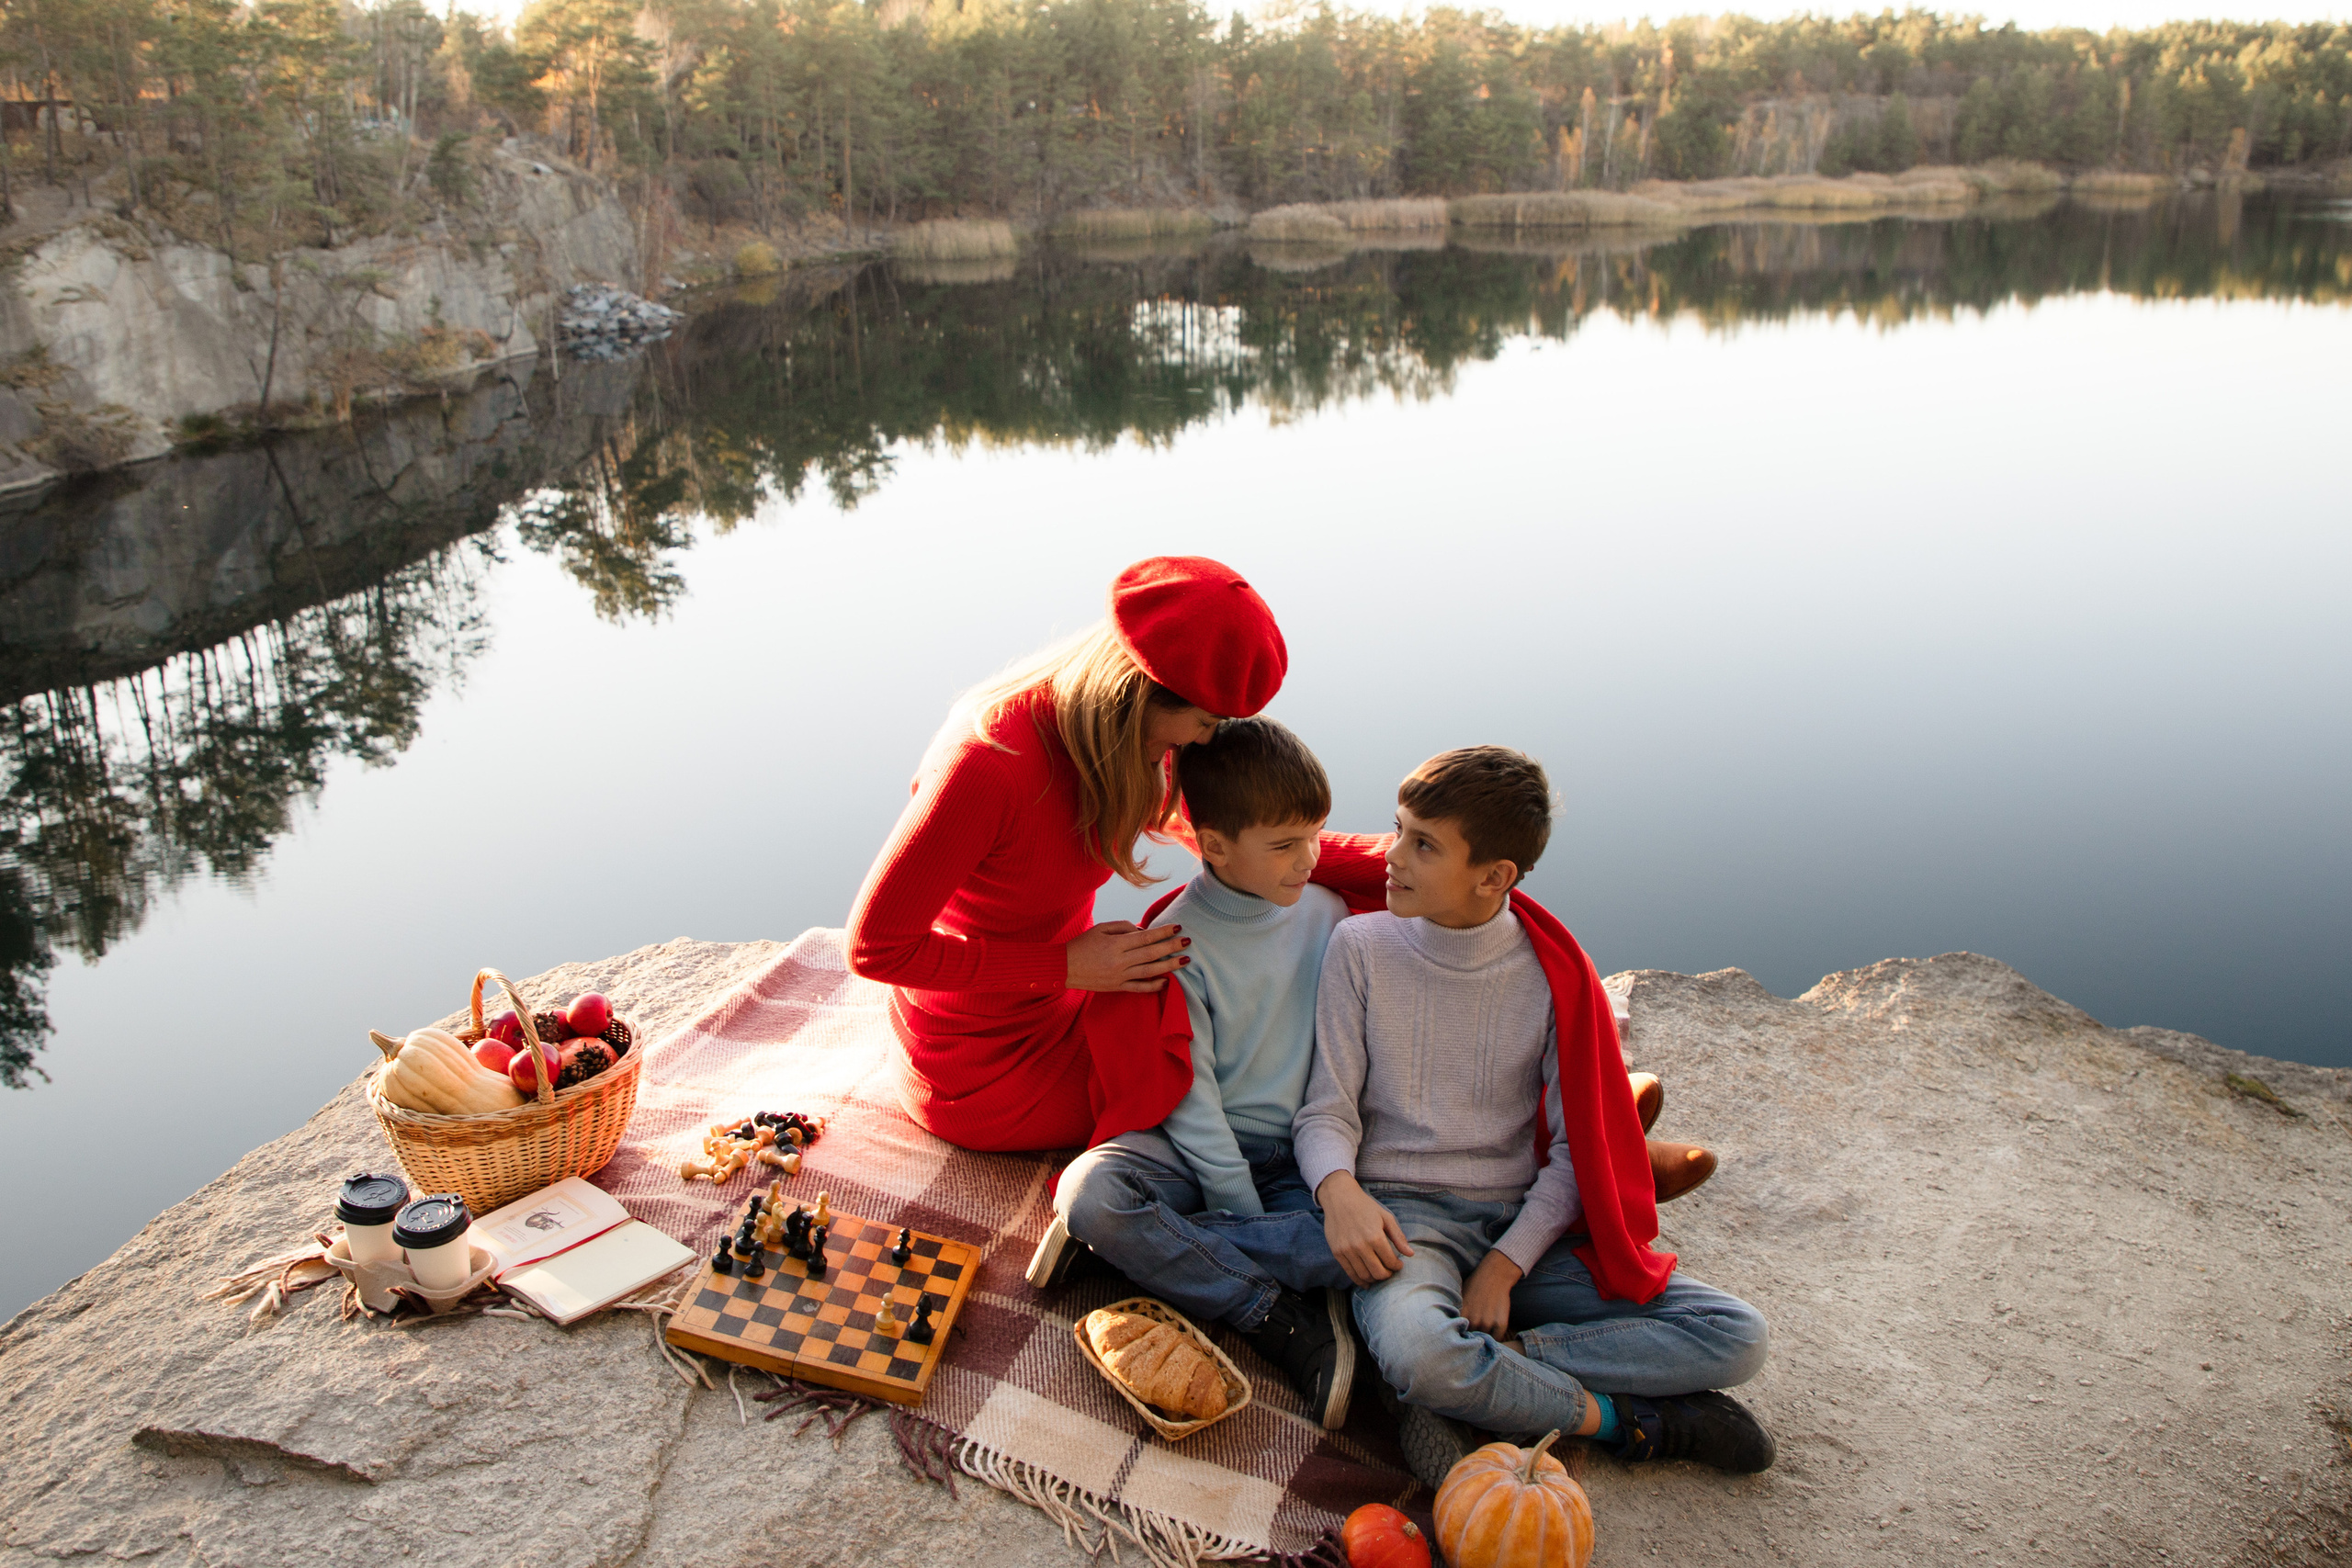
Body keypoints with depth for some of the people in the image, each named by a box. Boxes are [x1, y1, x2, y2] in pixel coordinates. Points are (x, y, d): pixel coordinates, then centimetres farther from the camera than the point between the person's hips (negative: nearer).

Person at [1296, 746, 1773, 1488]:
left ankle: (1485, 1381, -19)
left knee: (1736, 1336, -14)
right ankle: (1628, 1418, -14)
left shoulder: (1553, 971, 0)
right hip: (1406, 1213, -2)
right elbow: (1327, 1112, -2)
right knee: (1415, 1349, -38)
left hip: (1525, 1219, 3)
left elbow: (1576, 1147, 1)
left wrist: (1506, 1262, -12)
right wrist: (1340, 1191, -24)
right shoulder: (1361, 947, -1)